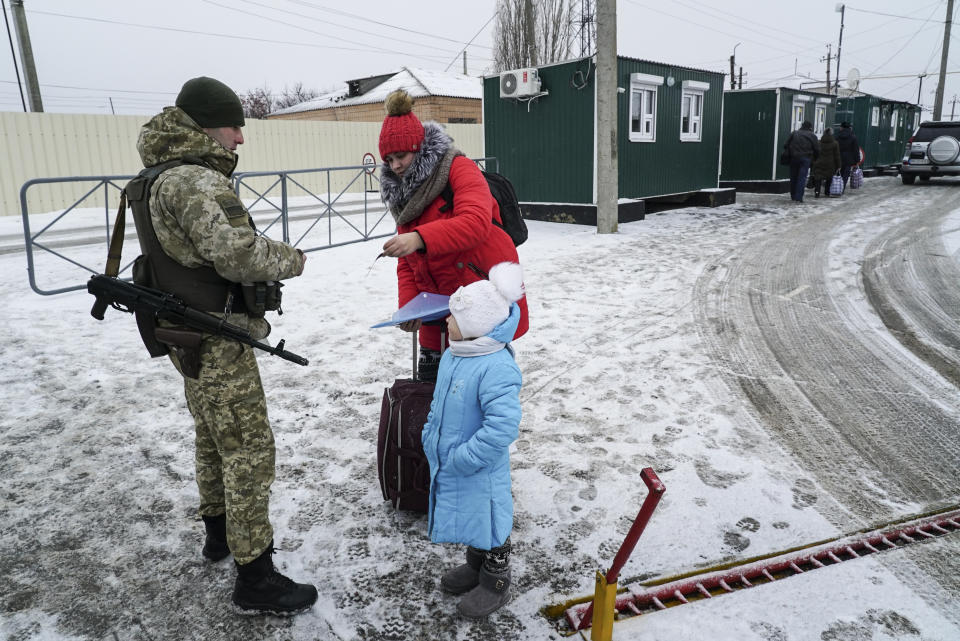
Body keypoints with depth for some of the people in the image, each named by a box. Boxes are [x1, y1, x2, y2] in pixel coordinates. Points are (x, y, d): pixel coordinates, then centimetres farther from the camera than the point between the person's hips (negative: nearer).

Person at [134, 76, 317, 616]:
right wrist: (292, 259, -12)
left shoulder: (163, 176, 12)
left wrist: (264, 252, 6)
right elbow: (238, 254, -29)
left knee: (215, 438, 23)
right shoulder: (197, 181, -21)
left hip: (191, 334, 11)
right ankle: (255, 579, 6)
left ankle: (220, 532, 42)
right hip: (217, 341, -11)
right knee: (250, 450, -4)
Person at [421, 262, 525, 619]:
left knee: (488, 522, 11)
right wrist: (430, 437, 10)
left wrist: (461, 459, -27)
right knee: (468, 519, 25)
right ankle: (475, 567, 48)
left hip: (481, 472, -9)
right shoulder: (452, 356, 0)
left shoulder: (496, 368, -30)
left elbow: (502, 428, -34)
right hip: (448, 465, 9)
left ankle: (496, 584, 34)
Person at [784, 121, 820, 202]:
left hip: (794, 158, 2)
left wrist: (788, 154, 19)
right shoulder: (812, 136, 4)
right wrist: (815, 159, 16)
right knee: (802, 178, -4)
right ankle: (799, 197, -11)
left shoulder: (794, 133, 9)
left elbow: (786, 146, 7)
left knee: (793, 178, 10)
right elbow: (817, 149, 3)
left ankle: (793, 196, 17)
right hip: (805, 159, -2)